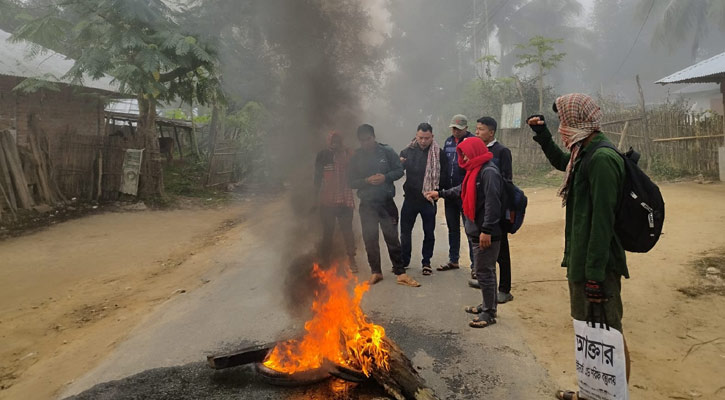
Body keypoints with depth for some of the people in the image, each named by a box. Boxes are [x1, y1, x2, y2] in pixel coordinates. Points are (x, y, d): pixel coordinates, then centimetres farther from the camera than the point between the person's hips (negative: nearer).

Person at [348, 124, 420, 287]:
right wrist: (367, 180, -15)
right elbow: (351, 181, 2)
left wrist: (385, 177, -15)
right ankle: (376, 272, 22)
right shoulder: (356, 157, 3)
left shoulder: (387, 151, -1)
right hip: (367, 204, 2)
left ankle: (400, 273, 7)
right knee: (370, 240, 7)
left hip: (386, 202, -1)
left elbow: (399, 170, 2)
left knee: (392, 238, 1)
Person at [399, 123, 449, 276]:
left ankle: (426, 262, 24)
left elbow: (444, 175, -5)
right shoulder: (408, 151, 1)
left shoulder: (439, 153, -5)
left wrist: (436, 191, -15)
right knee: (405, 231, 9)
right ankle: (404, 261, 26)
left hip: (429, 200, -2)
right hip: (410, 198, 2)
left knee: (429, 233, 10)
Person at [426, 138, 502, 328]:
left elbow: (492, 203, -24)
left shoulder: (489, 172, -18)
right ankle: (487, 305, 31)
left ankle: (489, 313, 9)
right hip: (476, 231, 10)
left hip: (486, 234, -10)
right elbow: (463, 190, 27)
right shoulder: (476, 170, 14)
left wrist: (486, 230, -26)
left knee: (484, 271, -2)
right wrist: (440, 194, 28)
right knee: (484, 271, 18)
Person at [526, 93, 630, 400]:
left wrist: (595, 274, -23)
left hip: (597, 263, -10)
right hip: (581, 259, 10)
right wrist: (542, 135, 25)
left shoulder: (601, 159, -20)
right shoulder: (586, 153, 10)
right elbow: (561, 162, 35)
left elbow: (602, 221, -24)